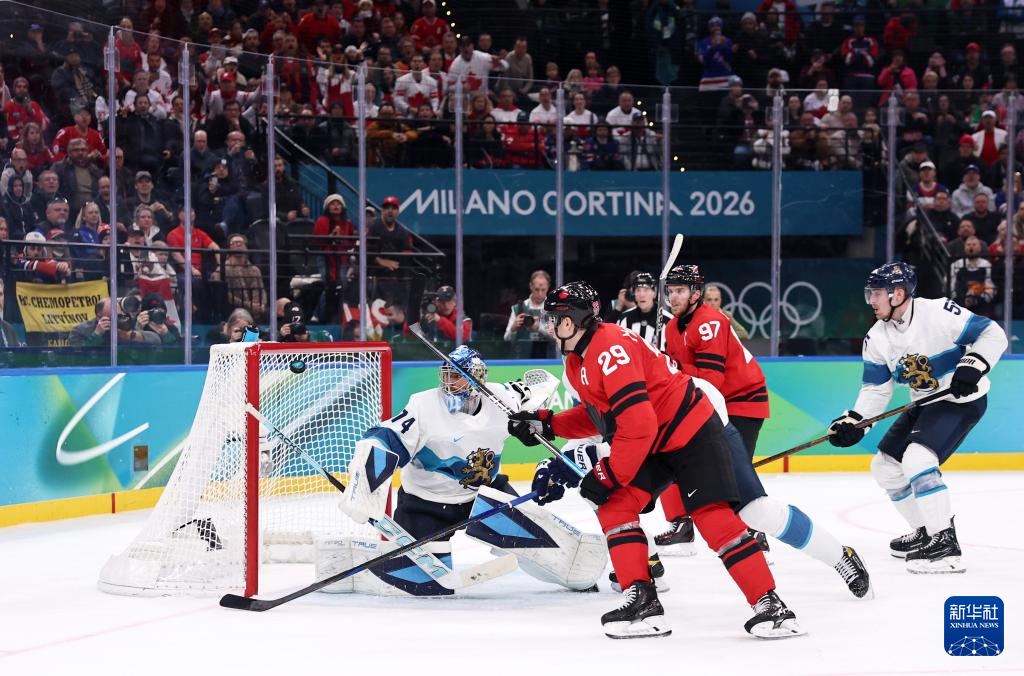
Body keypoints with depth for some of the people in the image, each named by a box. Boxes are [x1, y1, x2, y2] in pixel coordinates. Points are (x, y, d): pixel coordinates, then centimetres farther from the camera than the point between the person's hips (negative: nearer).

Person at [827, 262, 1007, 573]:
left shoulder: (938, 313, -22)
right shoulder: (876, 338, -1)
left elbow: (992, 334, -18)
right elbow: (875, 388, 6)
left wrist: (973, 366, -31)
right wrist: (854, 421, -7)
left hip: (962, 399, -9)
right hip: (924, 405, 9)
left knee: (917, 459, -27)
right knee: (885, 466, 9)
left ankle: (945, 544, -23)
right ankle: (927, 532, 25)